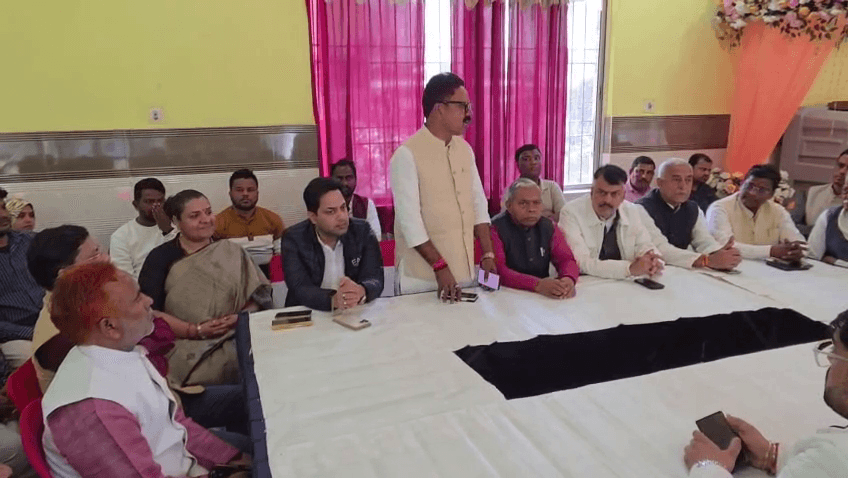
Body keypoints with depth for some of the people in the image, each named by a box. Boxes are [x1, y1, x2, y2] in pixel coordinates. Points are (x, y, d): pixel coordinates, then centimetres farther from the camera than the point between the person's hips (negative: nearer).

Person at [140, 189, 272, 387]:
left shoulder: (231, 253, 13)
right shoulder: (161, 258, 6)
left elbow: (260, 296, 7)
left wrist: (240, 317, -13)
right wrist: (196, 330, -15)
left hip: (231, 340, 3)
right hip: (181, 344, -2)